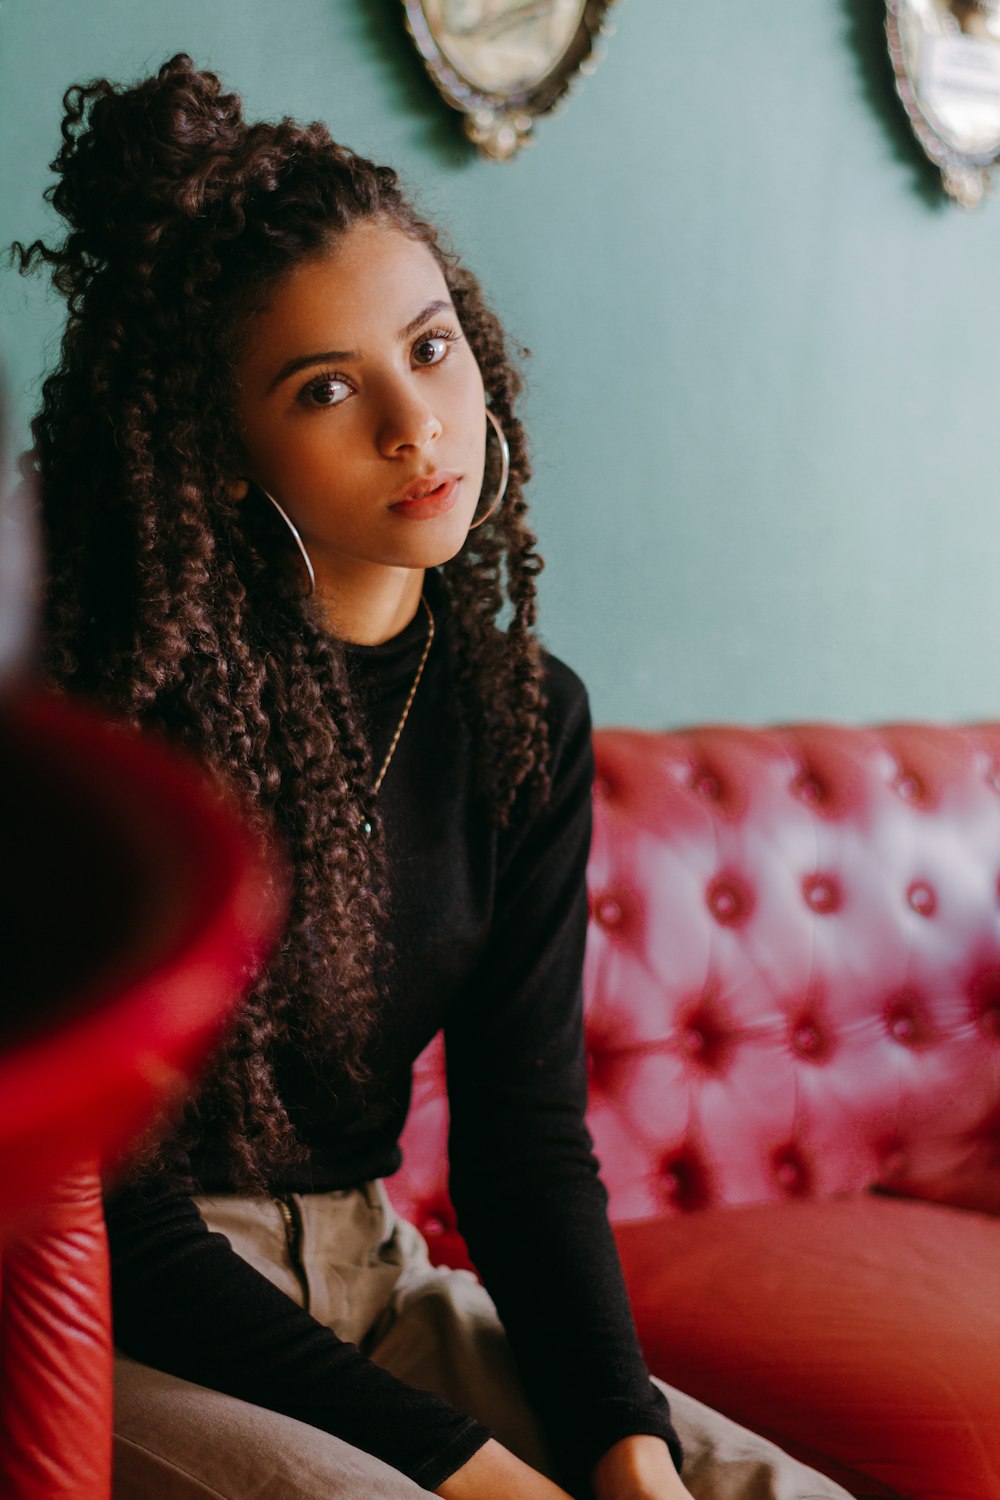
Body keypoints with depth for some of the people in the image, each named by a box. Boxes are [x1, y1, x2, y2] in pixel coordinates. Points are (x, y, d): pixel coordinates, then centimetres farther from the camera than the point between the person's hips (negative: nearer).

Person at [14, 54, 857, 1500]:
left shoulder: (526, 714, 1)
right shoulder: (126, 708, -18)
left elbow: (527, 1136, 0)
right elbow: (120, 1218, -16)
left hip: (370, 1291, 6)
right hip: (122, 1329, -5)